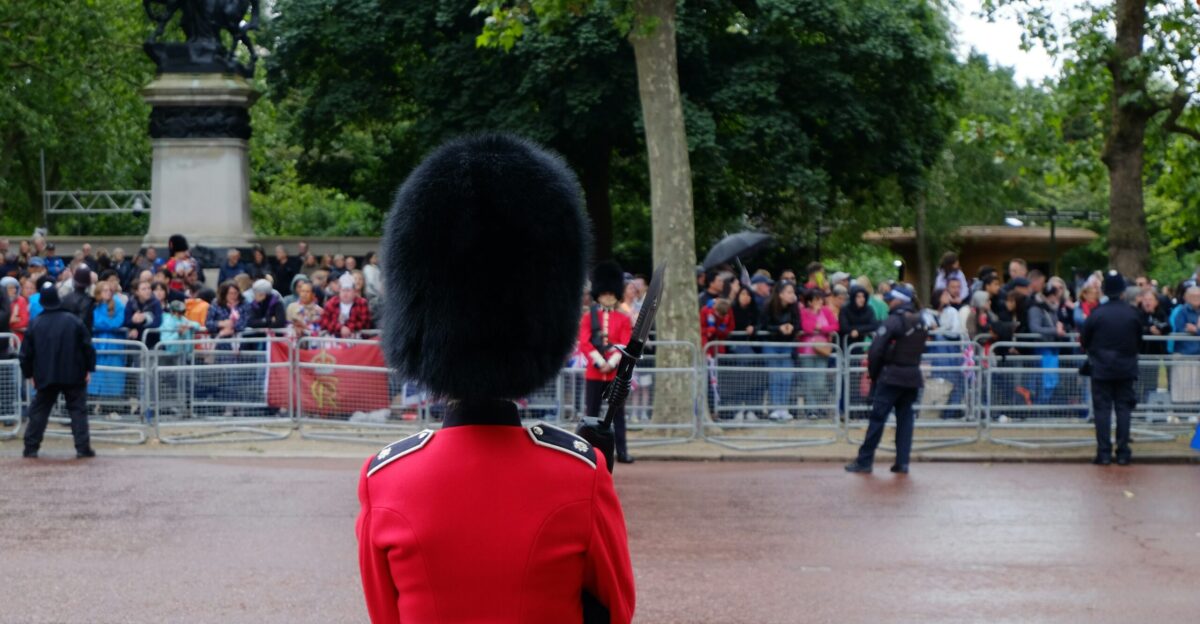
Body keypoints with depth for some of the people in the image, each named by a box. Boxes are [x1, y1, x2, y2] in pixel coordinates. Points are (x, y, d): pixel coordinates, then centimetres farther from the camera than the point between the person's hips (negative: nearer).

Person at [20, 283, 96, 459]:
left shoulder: (36, 325, 1)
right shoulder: (74, 321, -3)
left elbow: (26, 353, 5)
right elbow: (87, 346, -2)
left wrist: (29, 374, 17)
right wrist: (89, 369, 7)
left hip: (45, 377, 1)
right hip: (74, 376, -1)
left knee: (39, 411, 12)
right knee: (78, 410, 4)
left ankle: (31, 448, 11)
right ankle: (83, 447, -4)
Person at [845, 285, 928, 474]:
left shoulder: (893, 321, -13)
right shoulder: (920, 322, 9)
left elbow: (876, 350, -15)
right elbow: (920, 350, 12)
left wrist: (873, 373, -2)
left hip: (892, 375, -6)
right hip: (913, 376, 6)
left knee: (878, 417, -3)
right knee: (905, 418, 9)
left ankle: (864, 461, -2)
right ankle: (902, 462, 5)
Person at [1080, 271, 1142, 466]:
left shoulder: (1097, 314, -10)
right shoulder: (1132, 313, -4)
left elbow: (1084, 342, -3)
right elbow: (1139, 340, 7)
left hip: (1101, 369, -2)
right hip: (1126, 368, 2)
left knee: (1102, 410, 2)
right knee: (1123, 409, 6)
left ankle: (1104, 453, -2)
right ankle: (1123, 453, 4)